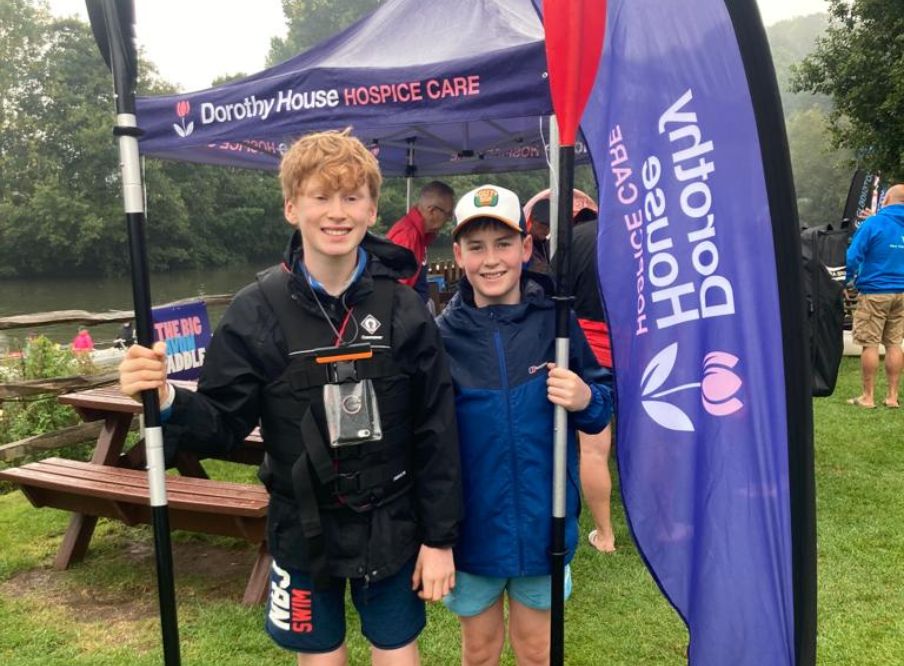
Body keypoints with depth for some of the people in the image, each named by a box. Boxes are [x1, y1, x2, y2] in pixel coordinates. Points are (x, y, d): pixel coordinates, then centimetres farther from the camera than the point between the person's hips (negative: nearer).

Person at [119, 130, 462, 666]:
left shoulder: (405, 310, -10)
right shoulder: (258, 311, -10)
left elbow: (437, 433, -6)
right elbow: (224, 424, -7)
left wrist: (440, 537, -4)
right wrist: (168, 401, -28)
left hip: (392, 530, 0)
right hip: (304, 534, 0)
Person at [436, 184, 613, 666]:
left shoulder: (556, 320, -8)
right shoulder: (443, 335, -9)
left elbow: (603, 406, 1)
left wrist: (586, 400, -21)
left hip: (542, 525, 0)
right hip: (472, 527, 0)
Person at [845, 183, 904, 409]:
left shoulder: (873, 224, -10)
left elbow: (853, 256, -12)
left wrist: (849, 279, 5)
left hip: (874, 292, -5)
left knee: (870, 344, -1)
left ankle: (868, 397, 3)